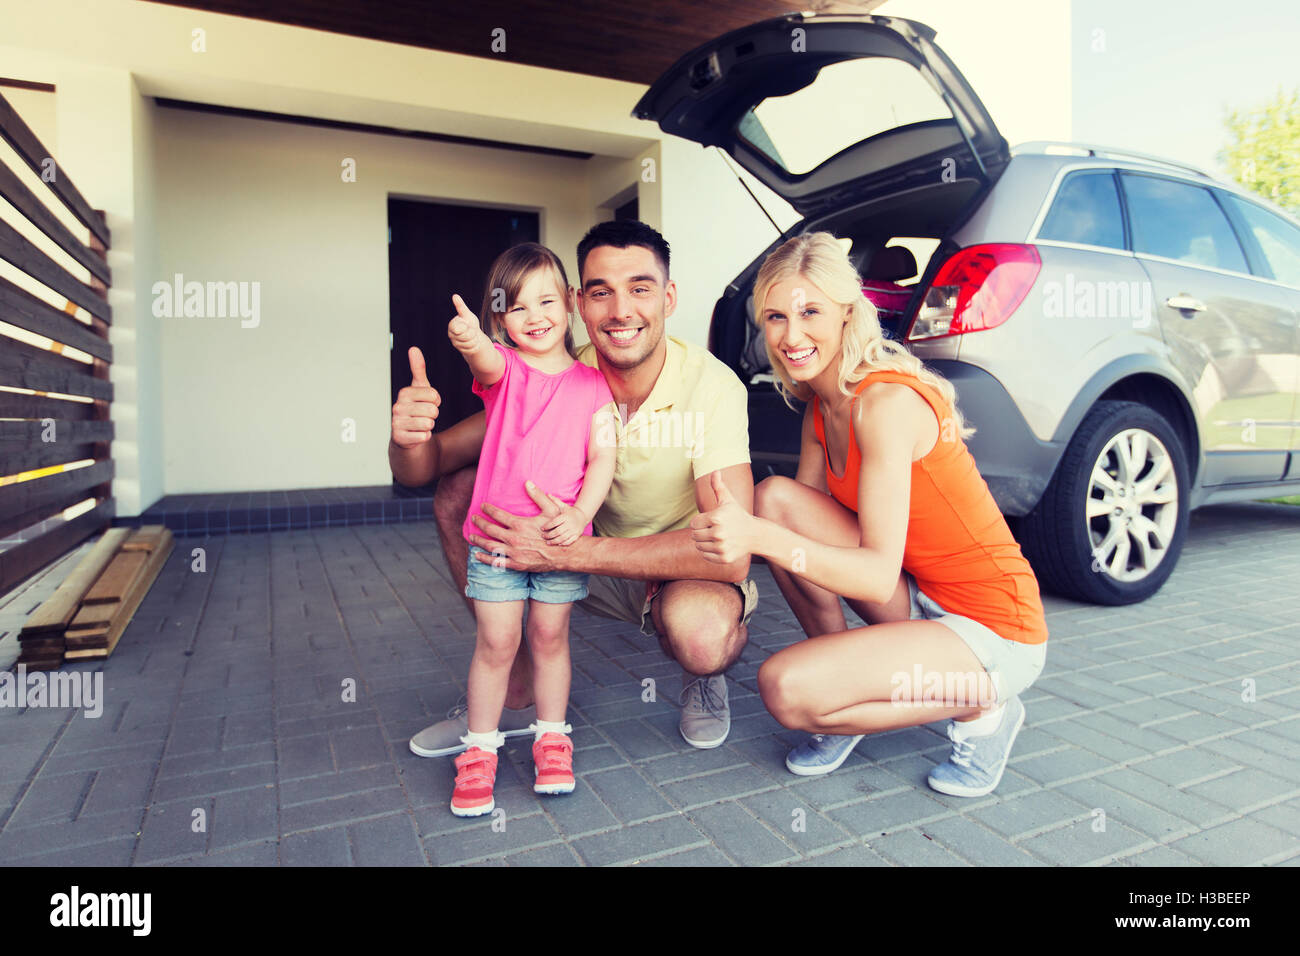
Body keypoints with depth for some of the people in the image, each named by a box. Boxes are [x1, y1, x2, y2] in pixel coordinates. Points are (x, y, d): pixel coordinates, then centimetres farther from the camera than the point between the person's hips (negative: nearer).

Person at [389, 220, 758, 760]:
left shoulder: (713, 386, -26)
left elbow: (732, 551, -35)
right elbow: (423, 469, -12)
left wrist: (569, 551, -40)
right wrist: (409, 438, -37)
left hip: (687, 574, -4)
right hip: (598, 564, 4)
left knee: (702, 631, -39)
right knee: (459, 493, -11)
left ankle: (703, 678, 2)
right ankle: (517, 695, 3)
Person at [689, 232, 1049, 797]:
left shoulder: (887, 401, -23)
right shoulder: (820, 409, 3)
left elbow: (881, 575, -28)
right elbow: (799, 516, 5)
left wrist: (762, 538, -39)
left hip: (994, 632, -8)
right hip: (923, 604, 8)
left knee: (786, 690, -25)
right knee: (775, 497, -11)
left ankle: (979, 707, 0)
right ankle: (844, 696, 3)